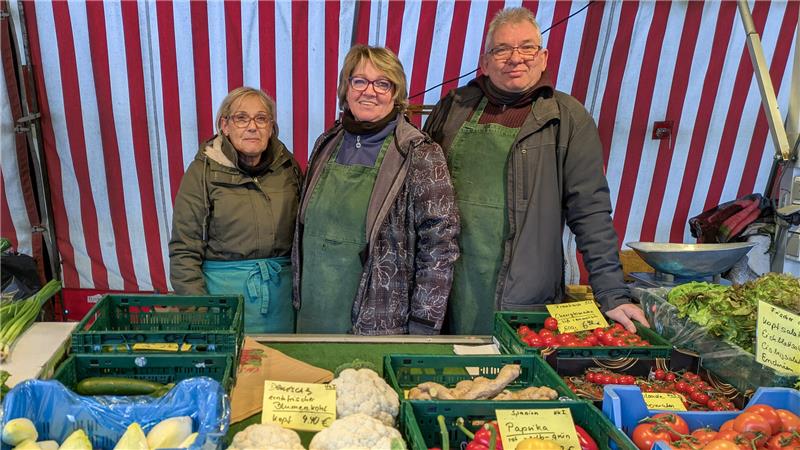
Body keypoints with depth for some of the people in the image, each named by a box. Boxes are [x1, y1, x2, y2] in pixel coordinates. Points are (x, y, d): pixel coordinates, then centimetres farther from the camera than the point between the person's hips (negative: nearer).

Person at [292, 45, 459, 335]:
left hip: (382, 323, -5)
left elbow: (439, 247, -13)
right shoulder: (328, 144, 6)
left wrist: (422, 327, -14)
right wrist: (299, 295, 13)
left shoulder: (420, 155, -11)